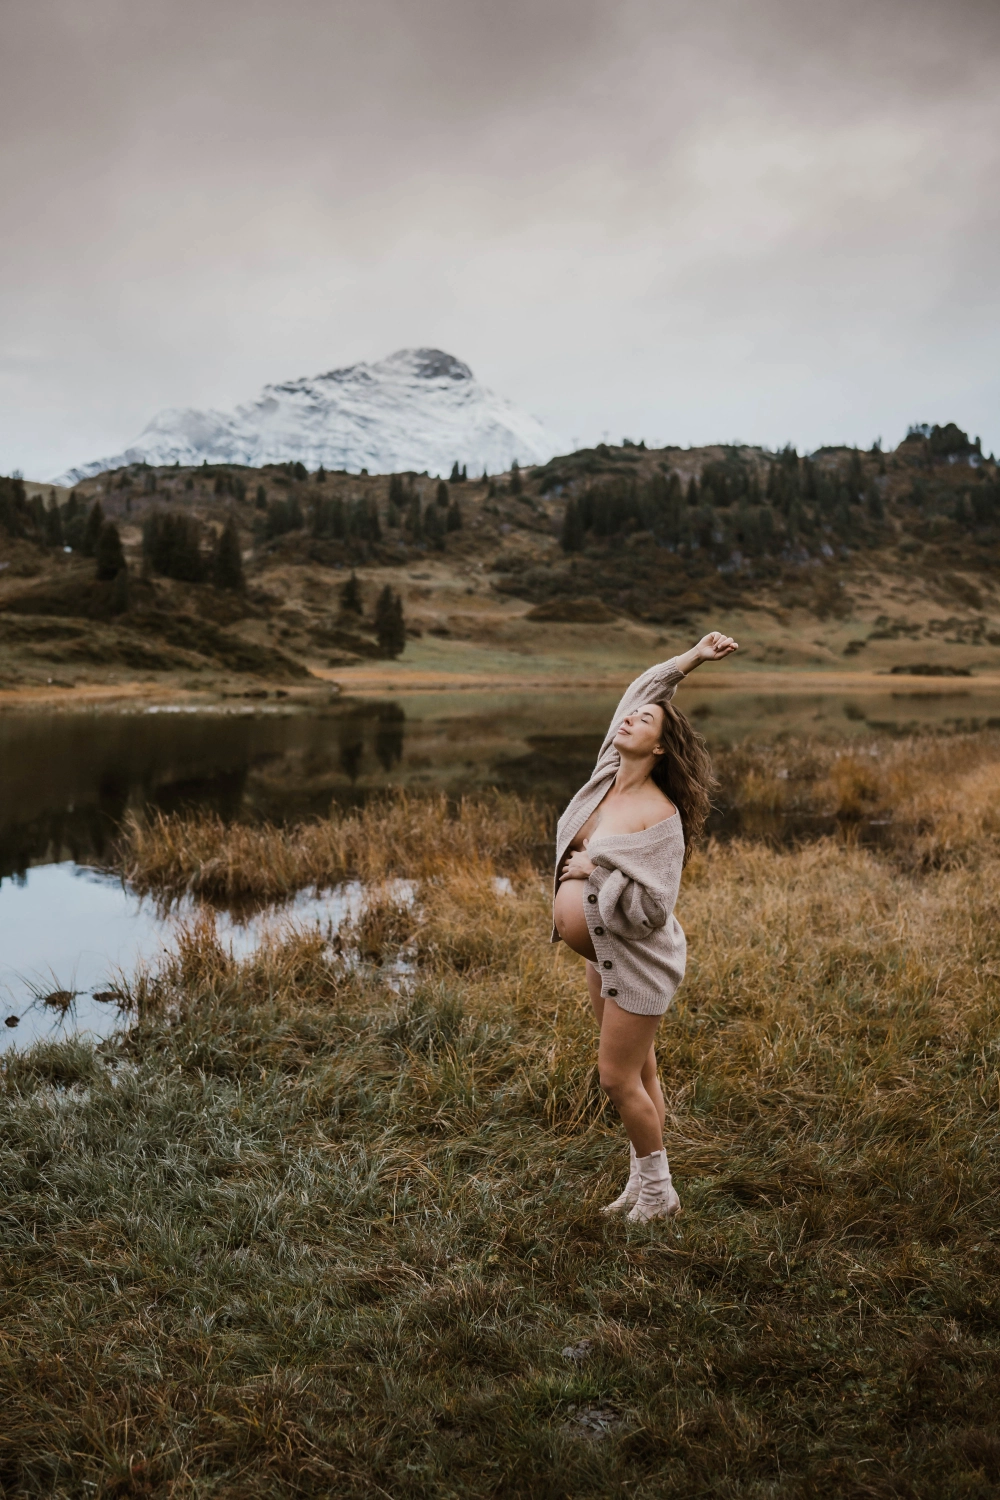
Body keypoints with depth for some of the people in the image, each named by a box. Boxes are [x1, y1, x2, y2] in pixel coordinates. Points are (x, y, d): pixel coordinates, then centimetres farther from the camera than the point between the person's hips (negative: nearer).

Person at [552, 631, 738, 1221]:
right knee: (638, 1072, 17)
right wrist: (692, 658, 7)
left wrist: (596, 872, -22)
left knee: (620, 1077, 1)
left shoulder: (660, 817, -24)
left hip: (639, 959, -8)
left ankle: (659, 1194, 18)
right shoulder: (609, 775, -4)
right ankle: (644, 1181, 30)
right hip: (604, 952, 8)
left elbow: (650, 910, -27)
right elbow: (641, 689, 7)